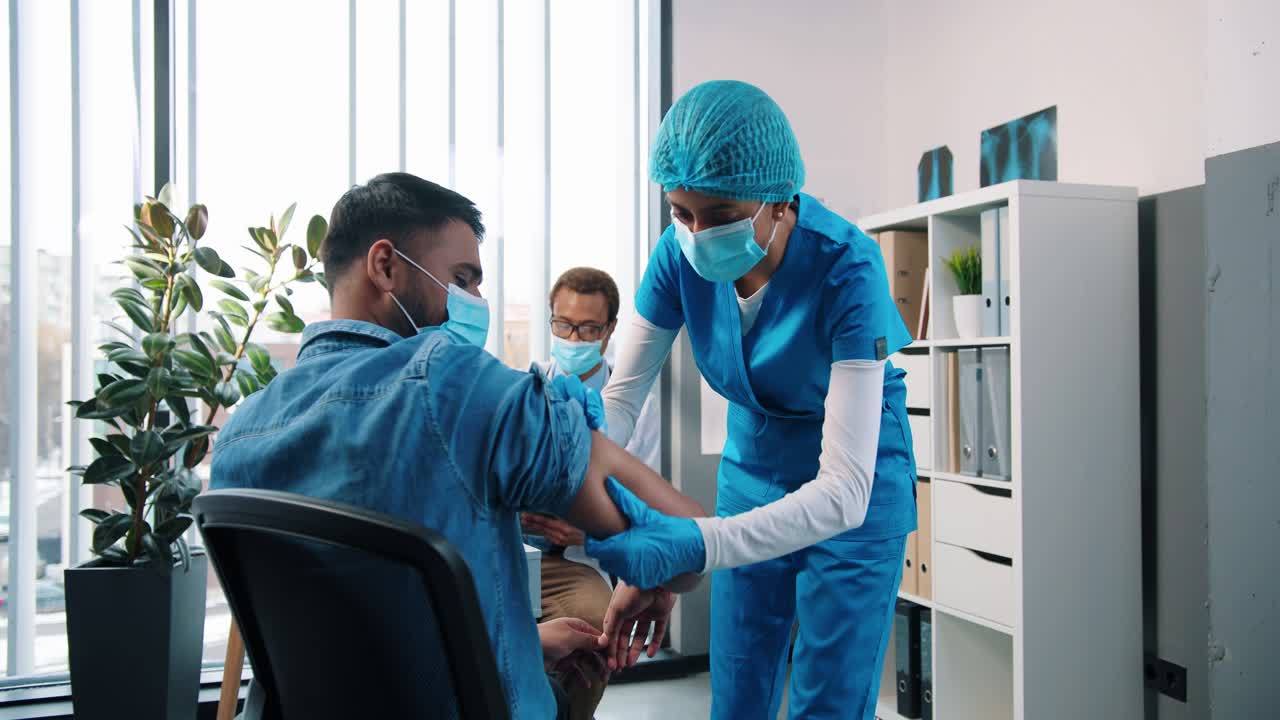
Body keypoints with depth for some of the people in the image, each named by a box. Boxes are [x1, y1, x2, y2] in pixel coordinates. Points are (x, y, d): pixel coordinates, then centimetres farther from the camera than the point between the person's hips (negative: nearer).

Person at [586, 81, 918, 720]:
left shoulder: (848, 269, -31)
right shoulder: (680, 254, -17)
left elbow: (844, 491, -36)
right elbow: (622, 396, -9)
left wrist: (695, 544, -50)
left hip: (853, 497, -4)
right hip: (751, 475, 4)